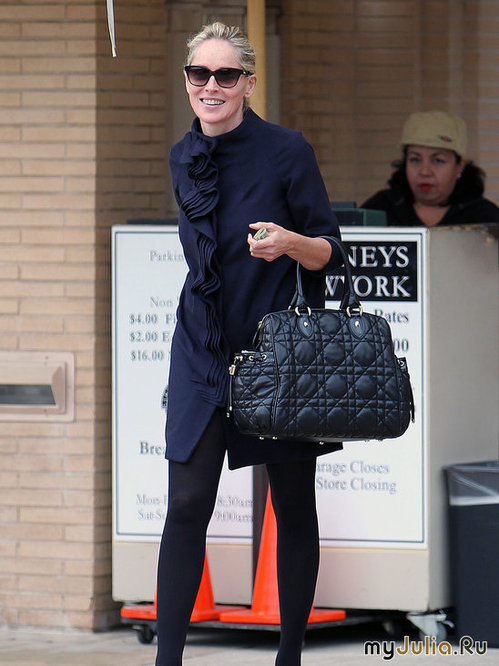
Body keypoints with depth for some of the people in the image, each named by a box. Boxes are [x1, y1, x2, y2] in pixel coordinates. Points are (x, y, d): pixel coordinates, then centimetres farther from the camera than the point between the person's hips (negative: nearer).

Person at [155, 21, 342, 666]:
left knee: (294, 509, 4)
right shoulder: (183, 159, 6)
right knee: (186, 507, -5)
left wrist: (290, 242, -25)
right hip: (202, 352, 3)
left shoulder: (287, 151, -9)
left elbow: (329, 254, -5)